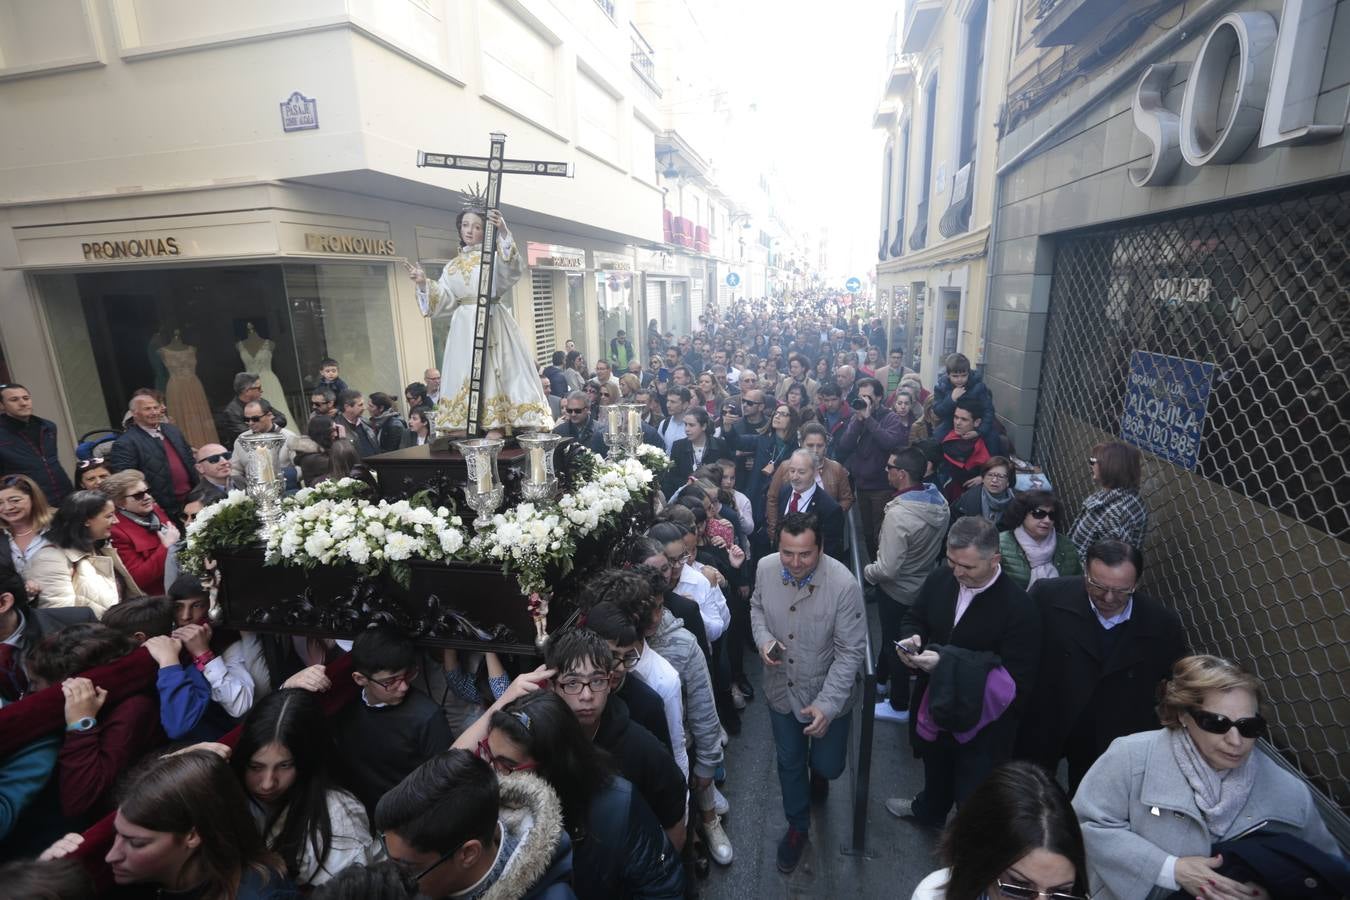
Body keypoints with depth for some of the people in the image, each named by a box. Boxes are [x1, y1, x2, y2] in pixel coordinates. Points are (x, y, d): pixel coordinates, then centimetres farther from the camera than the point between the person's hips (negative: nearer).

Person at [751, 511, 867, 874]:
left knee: (828, 765, 15)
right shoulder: (765, 567, -18)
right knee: (789, 762, 20)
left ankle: (818, 769, 55)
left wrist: (826, 705, -25)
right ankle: (797, 827, 48)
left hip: (828, 694, -2)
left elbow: (851, 651, -21)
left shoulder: (844, 584, -29)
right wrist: (763, 638, -16)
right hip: (781, 690, 3)